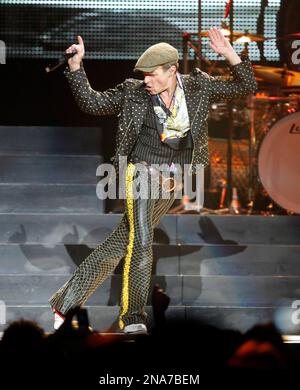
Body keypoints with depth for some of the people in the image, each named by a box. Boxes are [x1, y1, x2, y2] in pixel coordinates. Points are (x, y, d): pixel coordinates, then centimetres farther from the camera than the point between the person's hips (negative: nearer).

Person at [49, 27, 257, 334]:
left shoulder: (198, 87, 1)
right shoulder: (133, 92, -3)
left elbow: (245, 87, 1)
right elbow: (92, 103, 3)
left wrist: (229, 54, -14)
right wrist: (76, 66, -6)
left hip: (171, 182, 3)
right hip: (142, 173, -3)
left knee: (118, 245, 9)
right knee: (140, 242, -22)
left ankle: (66, 301, 18)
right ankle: (132, 317, -17)